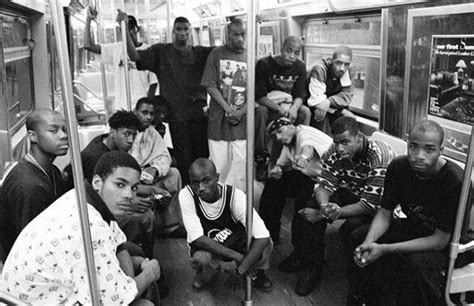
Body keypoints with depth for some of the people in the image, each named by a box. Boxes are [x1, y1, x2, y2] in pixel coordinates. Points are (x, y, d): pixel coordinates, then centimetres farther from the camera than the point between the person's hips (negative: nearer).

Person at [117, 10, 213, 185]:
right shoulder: (161, 52, 4)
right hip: (177, 115, -2)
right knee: (183, 159, 2)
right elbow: (134, 56, -7)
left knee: (202, 156, 10)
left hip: (200, 113, 3)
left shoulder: (200, 53, 10)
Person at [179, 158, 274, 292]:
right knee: (200, 259, -36)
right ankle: (205, 274, 4)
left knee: (266, 244, -28)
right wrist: (236, 256, -32)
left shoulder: (235, 195, -27)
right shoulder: (186, 195, -25)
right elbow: (197, 238, -27)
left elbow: (262, 235, -33)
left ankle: (256, 274, 7)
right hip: (206, 246, 0)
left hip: (235, 241, 1)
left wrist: (240, 271, -37)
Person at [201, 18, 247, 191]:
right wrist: (228, 108, -11)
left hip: (242, 119, 1)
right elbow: (210, 86, -3)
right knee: (218, 162, 2)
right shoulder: (217, 54, 3)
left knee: (241, 161, 0)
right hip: (218, 118, -1)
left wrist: (242, 111, -9)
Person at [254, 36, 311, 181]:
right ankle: (261, 158, -26)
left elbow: (300, 94, -1)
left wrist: (294, 107, -25)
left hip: (288, 103, 4)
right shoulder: (264, 64, -17)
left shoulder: (300, 67, -3)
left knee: (305, 112, -23)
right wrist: (279, 109, -33)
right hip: (267, 104, -4)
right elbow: (259, 96, -19)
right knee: (260, 112, -36)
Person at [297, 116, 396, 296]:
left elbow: (369, 205, -33)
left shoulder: (380, 156, -32)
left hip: (380, 206, -5)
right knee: (313, 204, -18)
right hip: (351, 194, 6)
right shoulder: (335, 151, -14)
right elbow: (324, 184, -13)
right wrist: (325, 206, -39)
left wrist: (322, 214, -35)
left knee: (351, 227, -33)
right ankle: (314, 265, -3)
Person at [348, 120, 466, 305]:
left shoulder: (455, 182, -31)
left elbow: (440, 240, -27)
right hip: (412, 227, 6)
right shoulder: (398, 168, -14)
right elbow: (384, 213, -7)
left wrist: (385, 249, -34)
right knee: (359, 236, -11)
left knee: (416, 263, -35)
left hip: (450, 243, -5)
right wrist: (369, 241, -29)